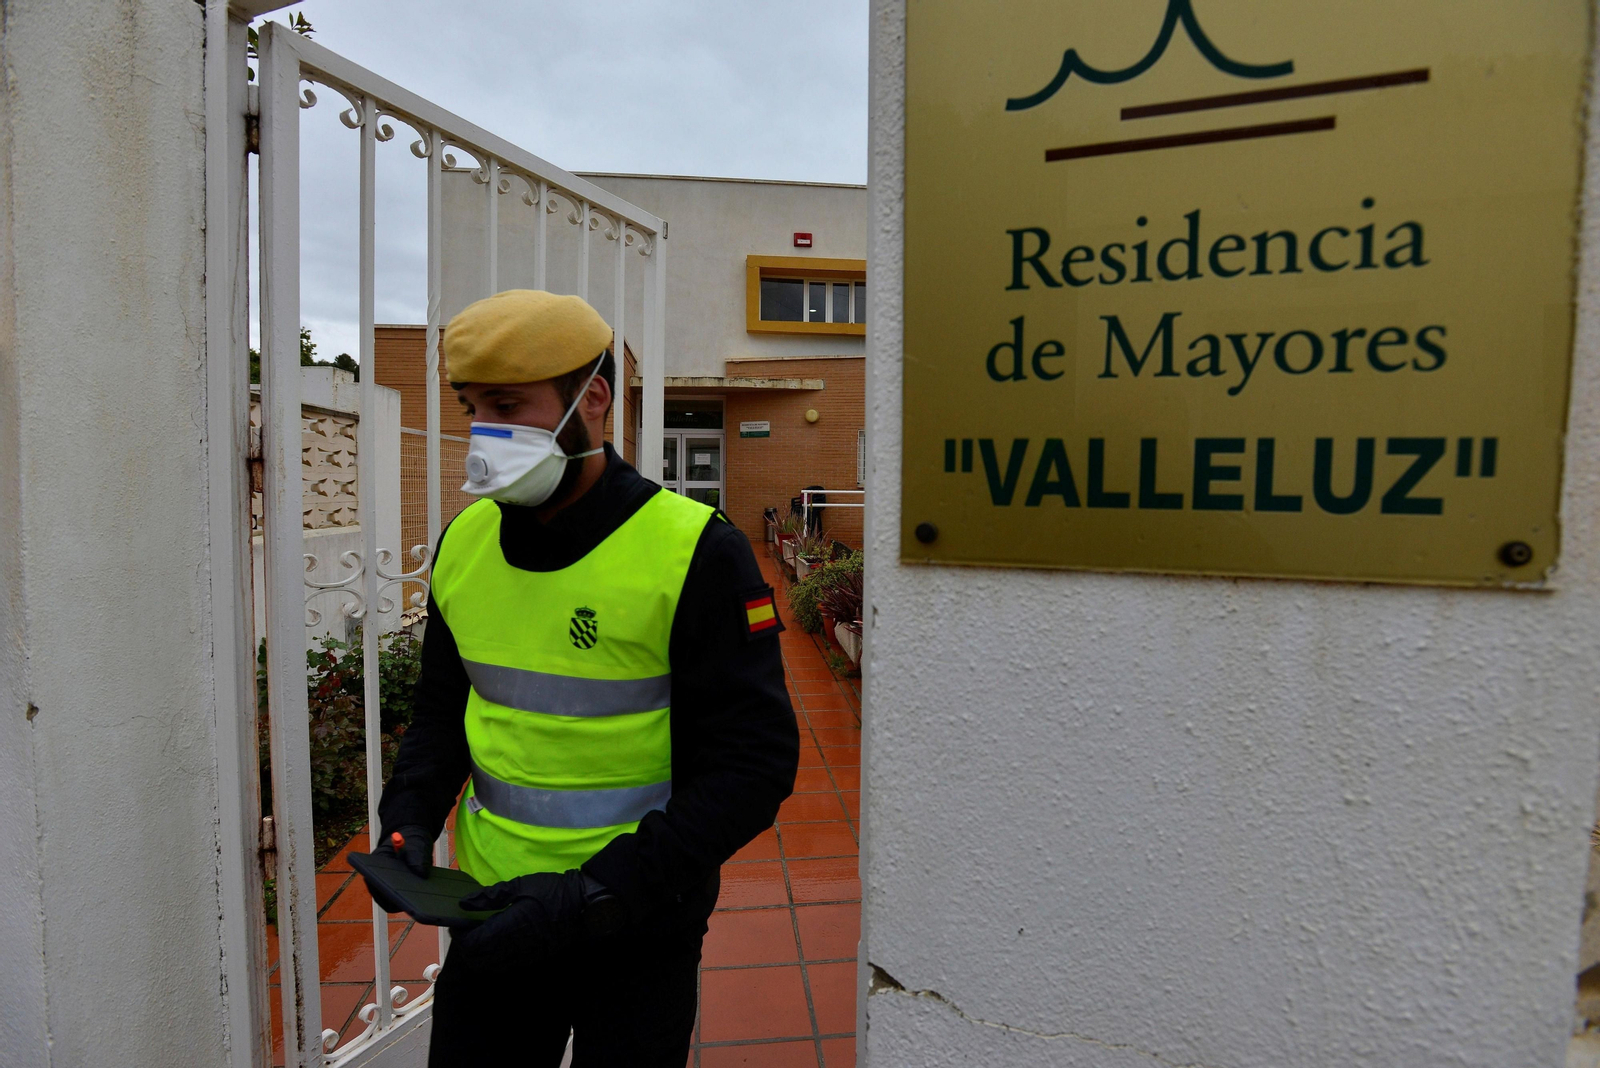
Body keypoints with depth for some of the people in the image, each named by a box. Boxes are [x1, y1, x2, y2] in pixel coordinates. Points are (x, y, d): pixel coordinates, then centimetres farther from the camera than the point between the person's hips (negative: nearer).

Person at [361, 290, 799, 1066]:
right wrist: (409, 817, -4)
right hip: (496, 913, 5)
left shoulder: (694, 553, -20)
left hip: (639, 930, -4)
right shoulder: (464, 541, 0)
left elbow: (753, 765, -19)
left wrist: (595, 894, -23)